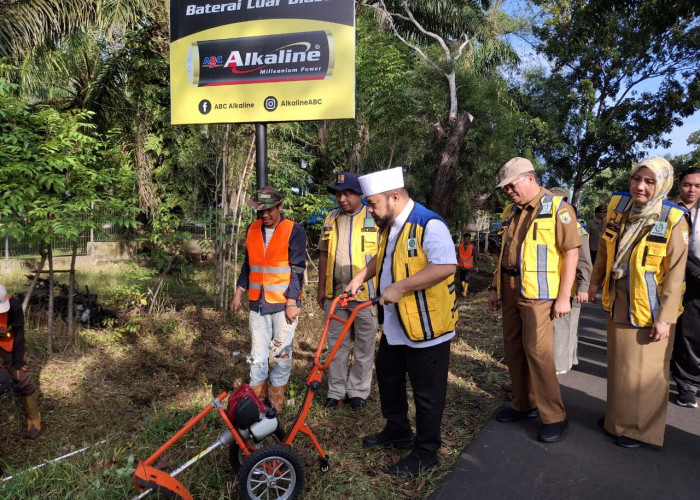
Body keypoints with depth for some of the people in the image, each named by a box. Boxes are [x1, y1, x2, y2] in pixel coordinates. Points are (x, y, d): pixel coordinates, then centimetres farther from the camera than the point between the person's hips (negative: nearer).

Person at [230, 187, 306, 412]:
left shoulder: (294, 231, -9)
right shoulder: (252, 230, 7)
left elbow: (297, 269, -11)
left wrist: (292, 302, -14)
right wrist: (239, 292, 14)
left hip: (284, 304, -4)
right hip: (258, 303, 4)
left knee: (282, 354, 7)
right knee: (258, 355, 10)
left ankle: (275, 401, 22)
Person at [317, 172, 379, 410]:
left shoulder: (375, 218, -7)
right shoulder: (331, 219, 9)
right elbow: (324, 255, 13)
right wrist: (321, 288, 12)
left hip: (366, 294, -4)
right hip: (335, 293, 5)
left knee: (364, 346, 9)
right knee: (336, 344, 13)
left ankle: (358, 391, 24)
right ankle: (336, 391, 26)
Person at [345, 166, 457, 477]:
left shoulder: (428, 225, -21)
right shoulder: (389, 226, 8)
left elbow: (446, 266, -33)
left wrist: (399, 288, -32)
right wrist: (361, 277, 10)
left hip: (426, 327, -10)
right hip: (394, 326, 10)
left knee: (426, 393, 6)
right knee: (388, 377, 23)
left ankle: (425, 453, 24)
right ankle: (397, 432, 44)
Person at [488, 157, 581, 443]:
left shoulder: (557, 208, -8)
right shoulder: (511, 212, 13)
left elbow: (571, 253, -11)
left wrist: (563, 297, -14)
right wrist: (494, 287, 16)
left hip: (537, 292, -7)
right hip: (510, 291, 7)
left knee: (537, 350, -8)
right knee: (513, 347, 11)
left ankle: (554, 417, 6)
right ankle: (523, 404, 27)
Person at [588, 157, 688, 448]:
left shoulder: (673, 221, -16)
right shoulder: (618, 207, -2)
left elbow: (675, 274, -15)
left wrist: (666, 318, -17)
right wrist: (595, 282, 17)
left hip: (649, 310, -5)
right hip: (617, 304, 5)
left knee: (645, 370, 8)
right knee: (619, 364, 18)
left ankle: (640, 427, 25)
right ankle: (618, 417, 35)